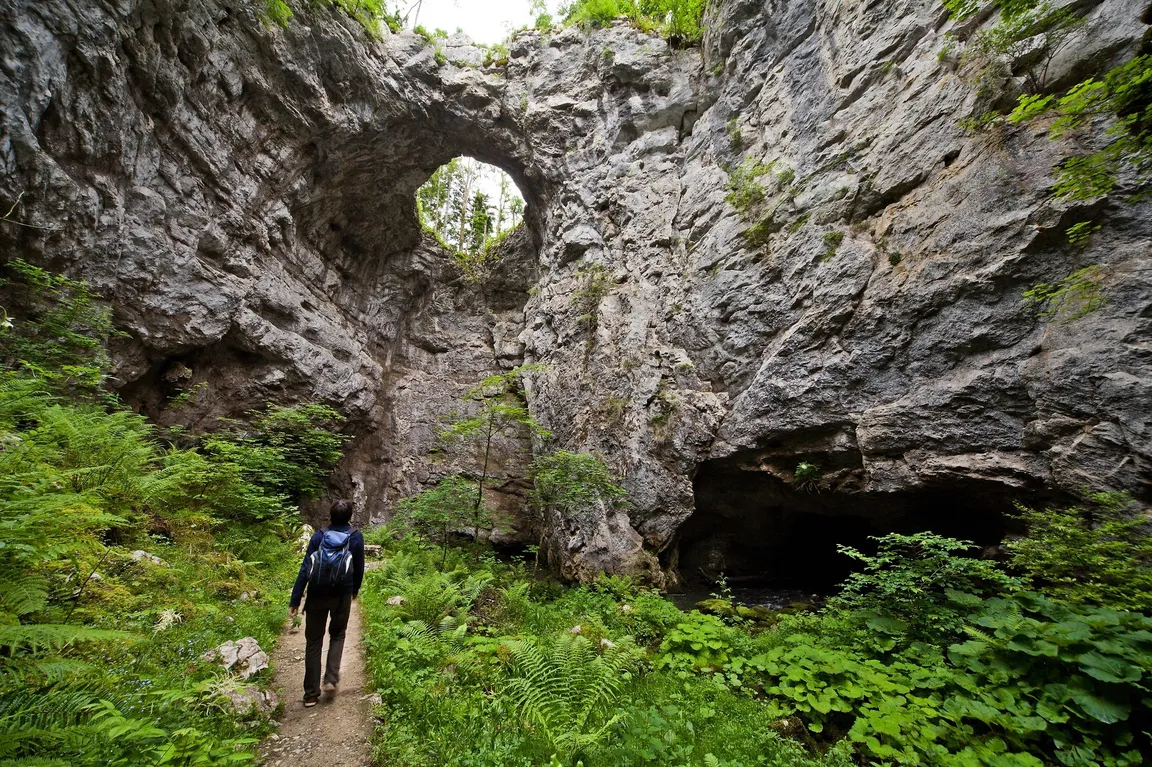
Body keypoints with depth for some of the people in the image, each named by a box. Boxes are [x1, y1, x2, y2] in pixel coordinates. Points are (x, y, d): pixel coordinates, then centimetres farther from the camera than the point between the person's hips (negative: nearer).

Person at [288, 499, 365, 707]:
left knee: (314, 642, 11)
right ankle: (331, 679, 7)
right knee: (337, 635, 22)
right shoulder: (356, 537, -5)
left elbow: (305, 569, -7)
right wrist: (355, 589, 21)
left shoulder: (318, 536, -3)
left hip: (317, 595, 1)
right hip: (342, 595, 0)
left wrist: (295, 600, -4)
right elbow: (359, 568, 3)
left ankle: (311, 694, 16)